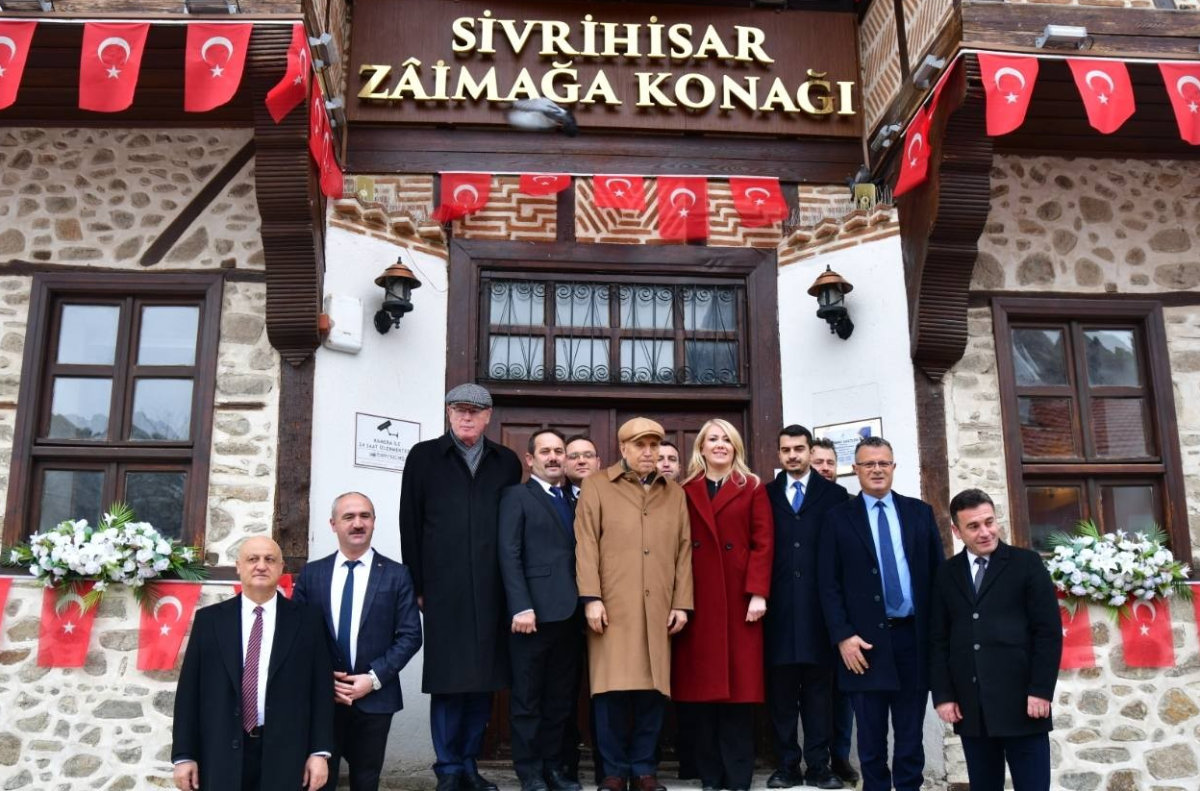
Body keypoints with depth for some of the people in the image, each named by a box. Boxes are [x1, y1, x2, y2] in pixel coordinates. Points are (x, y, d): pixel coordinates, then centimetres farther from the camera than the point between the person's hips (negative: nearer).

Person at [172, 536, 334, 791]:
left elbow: (321, 689, 1)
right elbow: (189, 690, 3)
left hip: (283, 757, 0)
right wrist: (184, 755, -1)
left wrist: (320, 752, -5)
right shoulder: (209, 619, 4)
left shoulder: (306, 621, 2)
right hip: (221, 756, 1)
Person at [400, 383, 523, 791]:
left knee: (483, 679, 7)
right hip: (443, 587, -2)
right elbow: (410, 524, 3)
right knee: (447, 680, 1)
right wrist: (417, 586, -3)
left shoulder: (507, 462, 12)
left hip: (490, 589, 3)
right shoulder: (424, 456, 6)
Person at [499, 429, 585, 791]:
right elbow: (509, 555, -7)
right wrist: (521, 607, -16)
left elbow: (580, 553, 13)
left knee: (560, 698, 10)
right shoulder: (516, 496, 2)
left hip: (569, 612, 5)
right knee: (528, 698, 4)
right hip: (535, 612, -5)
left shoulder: (574, 499, 18)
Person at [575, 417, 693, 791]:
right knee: (613, 688, -2)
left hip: (658, 609, 3)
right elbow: (586, 545, -1)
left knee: (652, 688, 3)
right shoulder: (597, 486, 7)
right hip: (612, 606, -2)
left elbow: (684, 551, 12)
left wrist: (682, 603, 3)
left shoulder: (675, 493, 16)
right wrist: (591, 598, -10)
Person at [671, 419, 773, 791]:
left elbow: (763, 542, 0)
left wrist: (758, 593, -10)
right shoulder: (685, 491, 12)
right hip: (697, 599, 1)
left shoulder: (752, 488, 9)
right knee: (701, 686, 1)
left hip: (739, 598, -1)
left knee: (739, 685, 0)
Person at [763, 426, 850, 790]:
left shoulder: (834, 494, 7)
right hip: (779, 606, 1)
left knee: (818, 686, 5)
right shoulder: (766, 495, 10)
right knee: (781, 688, 4)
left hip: (819, 605, 0)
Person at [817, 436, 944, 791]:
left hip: (914, 637, 2)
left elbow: (938, 574, 8)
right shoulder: (838, 518, 4)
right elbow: (828, 585, -1)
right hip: (865, 641, -2)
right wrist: (842, 636, -11)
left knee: (910, 737, 9)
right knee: (871, 739, 6)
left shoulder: (920, 512, 10)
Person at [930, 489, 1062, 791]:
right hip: (970, 706, 3)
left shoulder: (1026, 563, 2)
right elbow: (938, 640, 9)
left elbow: (1049, 631, -3)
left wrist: (1040, 691, -9)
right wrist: (943, 695, 1)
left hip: (1021, 700, -3)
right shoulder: (947, 574, 10)